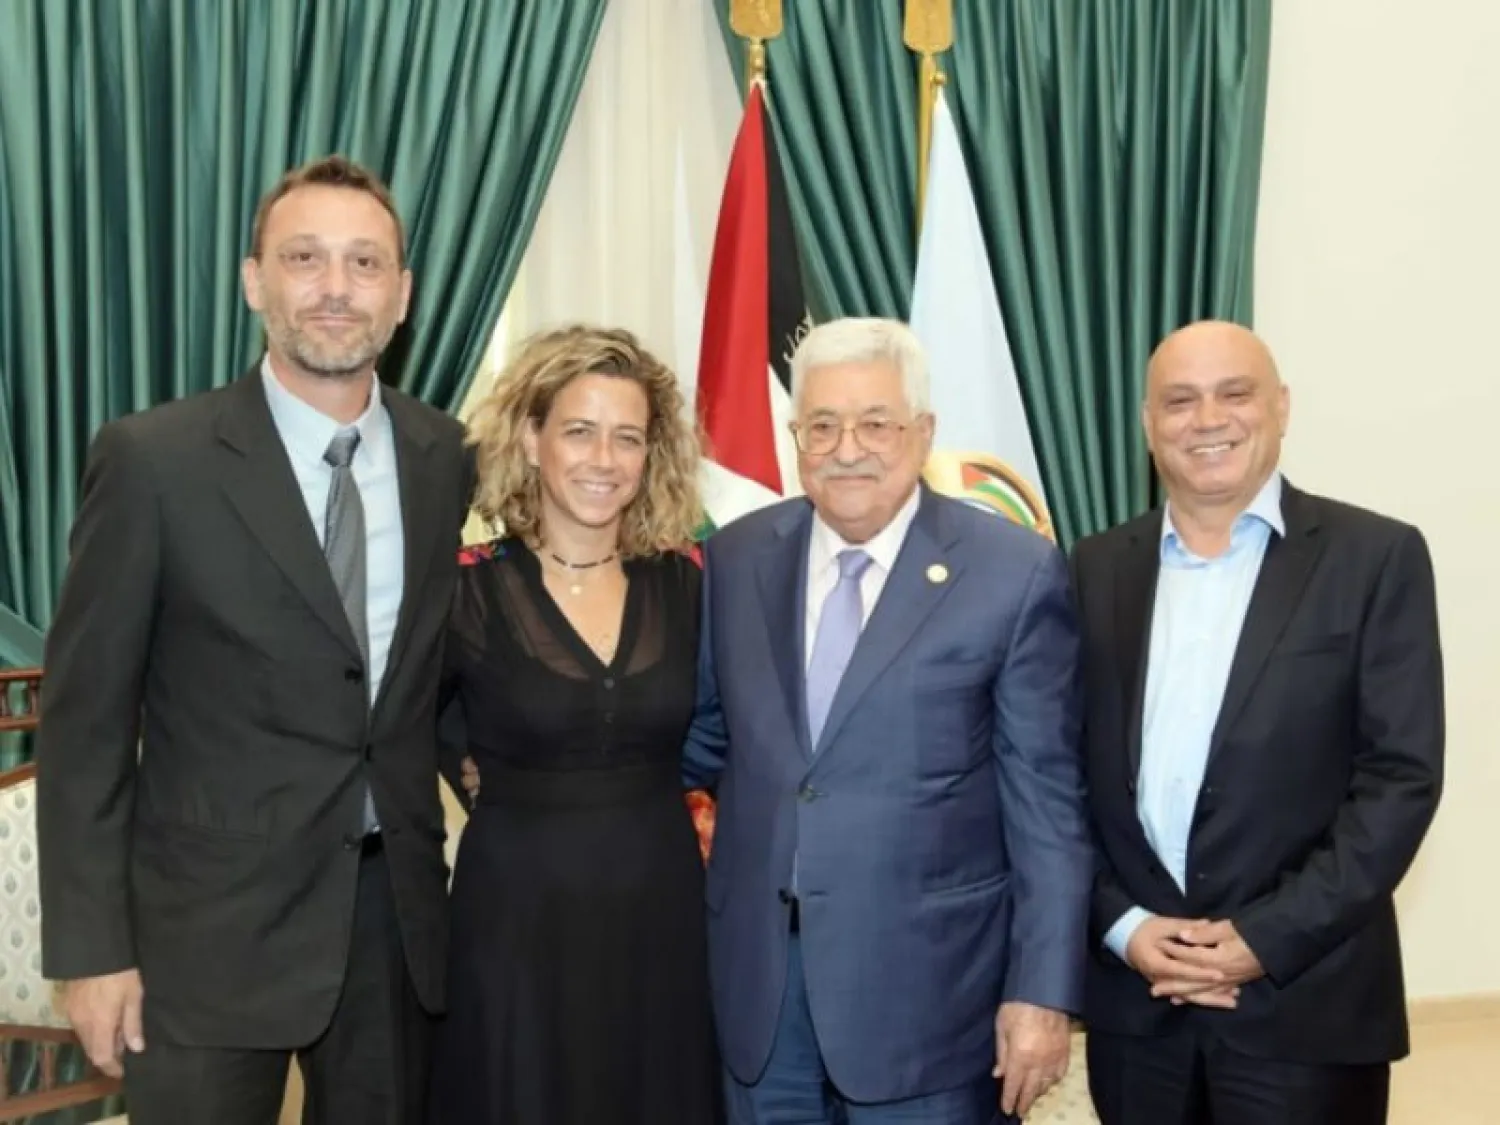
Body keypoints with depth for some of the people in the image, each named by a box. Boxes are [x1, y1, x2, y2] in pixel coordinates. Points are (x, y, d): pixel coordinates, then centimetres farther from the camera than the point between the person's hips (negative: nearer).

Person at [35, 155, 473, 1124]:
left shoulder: (448, 457, 1)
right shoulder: (153, 460, -10)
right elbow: (84, 720, -7)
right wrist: (91, 947, -8)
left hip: (399, 905, 4)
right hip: (212, 924, -3)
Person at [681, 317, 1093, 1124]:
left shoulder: (1015, 572, -9)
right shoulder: (737, 557, 3)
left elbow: (1044, 799, -8)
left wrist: (1043, 990, -9)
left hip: (924, 980, -3)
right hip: (759, 976, 4)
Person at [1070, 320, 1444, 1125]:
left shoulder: (1375, 558, -3)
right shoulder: (1096, 569, 6)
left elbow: (1401, 776, -8)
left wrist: (1267, 938, -13)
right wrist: (1120, 925, -7)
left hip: (1305, 1004, -2)